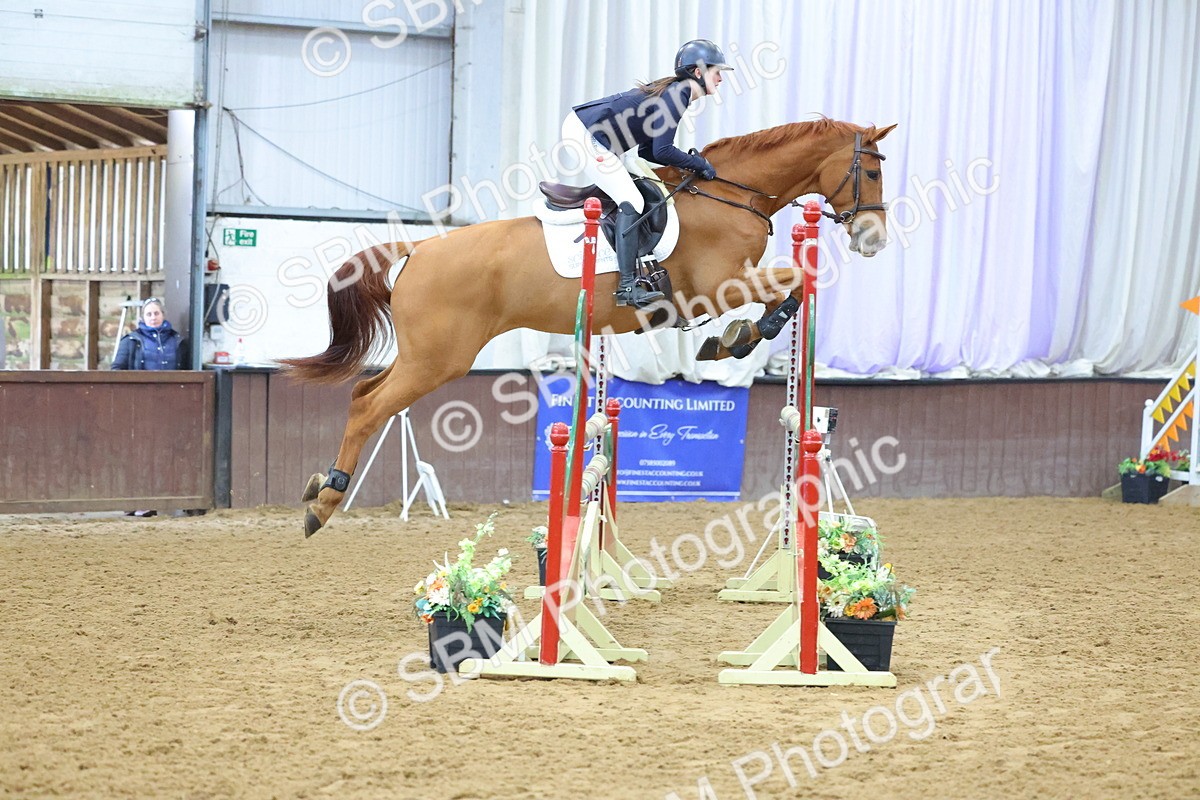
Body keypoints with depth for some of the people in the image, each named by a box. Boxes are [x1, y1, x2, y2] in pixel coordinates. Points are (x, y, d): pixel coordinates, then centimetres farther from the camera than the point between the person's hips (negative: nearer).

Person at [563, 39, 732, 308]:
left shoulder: (672, 91, 17)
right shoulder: (677, 95, -13)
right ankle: (628, 287, -20)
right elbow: (662, 151, -19)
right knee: (631, 202, -15)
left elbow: (647, 151, 18)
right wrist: (699, 164, -5)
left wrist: (689, 162, 9)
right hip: (586, 135, -11)